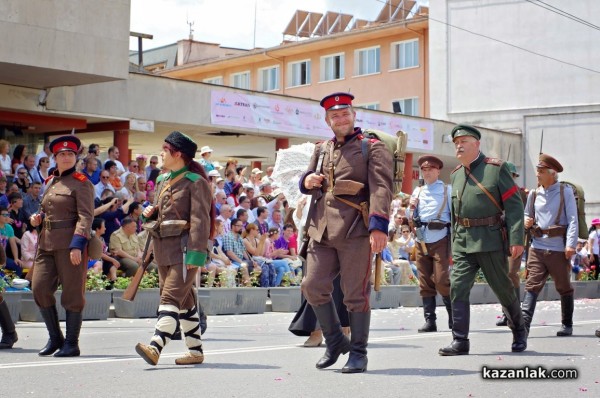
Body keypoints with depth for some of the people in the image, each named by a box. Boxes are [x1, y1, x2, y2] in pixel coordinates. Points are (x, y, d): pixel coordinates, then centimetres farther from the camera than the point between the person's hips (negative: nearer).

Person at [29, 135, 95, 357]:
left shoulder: (81, 183, -4)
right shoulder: (51, 183, 17)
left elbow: (85, 216, -13)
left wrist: (77, 245, -22)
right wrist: (38, 218, 8)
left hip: (70, 244, -7)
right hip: (46, 243, 7)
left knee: (72, 294, -1)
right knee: (40, 289, 2)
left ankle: (71, 344, 9)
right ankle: (55, 338, 17)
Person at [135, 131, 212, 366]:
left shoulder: (195, 182, -7)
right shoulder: (163, 180, 17)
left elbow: (200, 220, -14)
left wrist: (195, 254, -21)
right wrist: (151, 213, 5)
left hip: (184, 249, -8)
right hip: (164, 249, 8)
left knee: (171, 296, -17)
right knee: (185, 300, 13)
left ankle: (155, 347, -26)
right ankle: (196, 351, 20)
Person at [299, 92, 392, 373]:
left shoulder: (372, 147, 0)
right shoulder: (322, 150, 18)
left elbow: (381, 188, -11)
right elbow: (308, 184, 28)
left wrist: (379, 226, -24)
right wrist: (308, 181, 2)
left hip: (355, 231, -6)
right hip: (322, 229, 6)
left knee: (356, 294, -1)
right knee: (313, 287, 3)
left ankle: (358, 353, 10)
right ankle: (334, 342, 22)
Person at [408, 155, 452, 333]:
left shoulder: (447, 191, 3)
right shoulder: (417, 192, 15)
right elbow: (411, 219, 21)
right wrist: (411, 208, 0)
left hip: (440, 242, -4)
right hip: (421, 242, 4)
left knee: (442, 281, -10)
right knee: (425, 284, 3)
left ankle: (454, 318, 3)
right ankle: (429, 321, 6)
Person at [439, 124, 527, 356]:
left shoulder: (496, 168, -3)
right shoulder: (455, 175, 13)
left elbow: (514, 205, -7)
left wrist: (516, 239, -14)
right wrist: (454, 244, 16)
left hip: (490, 240, -4)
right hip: (463, 241, 5)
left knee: (503, 289, 6)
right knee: (457, 288, -7)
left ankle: (519, 332, 28)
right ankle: (460, 341, -5)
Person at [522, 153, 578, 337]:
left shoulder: (565, 191, -1)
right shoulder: (534, 194, 11)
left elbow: (573, 220, -6)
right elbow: (527, 215, 25)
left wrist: (571, 244, -16)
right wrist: (526, 221, 0)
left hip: (559, 249, -3)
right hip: (537, 248, 3)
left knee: (564, 287, 8)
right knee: (532, 285, -8)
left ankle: (567, 325, 20)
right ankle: (524, 323, -15)